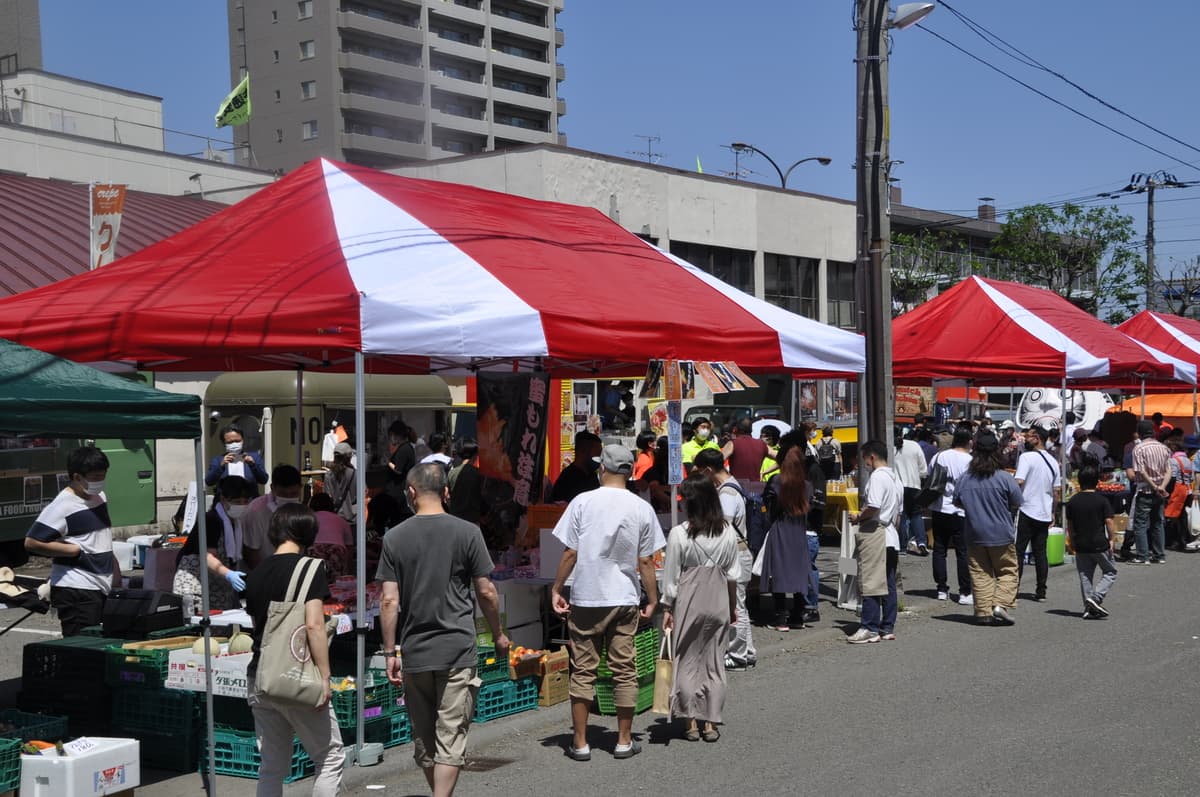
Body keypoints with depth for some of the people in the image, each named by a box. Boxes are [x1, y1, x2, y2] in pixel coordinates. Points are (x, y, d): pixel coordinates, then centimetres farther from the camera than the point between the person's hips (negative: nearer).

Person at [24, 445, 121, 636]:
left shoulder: (100, 497, 13)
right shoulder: (62, 506, -13)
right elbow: (32, 543, -16)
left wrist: (115, 570, 21)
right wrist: (75, 550, -14)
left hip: (102, 587, 8)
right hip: (76, 591, -8)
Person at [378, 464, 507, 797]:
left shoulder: (395, 537, 0)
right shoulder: (467, 532, -4)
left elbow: (389, 601, -4)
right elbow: (486, 592, -2)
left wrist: (390, 651, 2)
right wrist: (498, 635, 12)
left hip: (414, 653, 2)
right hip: (457, 650, -2)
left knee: (423, 739, 16)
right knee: (451, 738, -1)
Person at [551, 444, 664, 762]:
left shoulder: (583, 501, -5)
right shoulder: (642, 509, -1)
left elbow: (570, 553, -5)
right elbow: (646, 562, 1)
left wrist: (556, 589, 6)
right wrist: (653, 600, 10)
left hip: (585, 598, -1)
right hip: (624, 599, 1)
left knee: (582, 671, 6)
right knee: (624, 670, 9)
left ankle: (580, 742, 10)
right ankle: (624, 741, 14)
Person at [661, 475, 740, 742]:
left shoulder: (679, 534, -13)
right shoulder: (728, 532, -3)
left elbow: (671, 576, -8)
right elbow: (734, 574, 3)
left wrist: (667, 609, 1)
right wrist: (733, 606, 15)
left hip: (688, 601, -3)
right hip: (718, 600, 3)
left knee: (687, 662, 8)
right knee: (714, 662, 10)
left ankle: (691, 723, 10)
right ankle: (711, 724, 13)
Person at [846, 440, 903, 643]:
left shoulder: (877, 477, -13)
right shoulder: (896, 479, 17)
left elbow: (873, 507, -21)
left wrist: (858, 517, -5)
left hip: (875, 534, -9)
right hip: (892, 536, 9)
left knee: (870, 583, -6)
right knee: (888, 584, 10)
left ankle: (870, 629, -6)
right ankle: (888, 627, 13)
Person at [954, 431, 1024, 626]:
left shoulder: (963, 479, -4)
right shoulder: (1004, 478, -12)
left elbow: (958, 502, 9)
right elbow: (1017, 504, -4)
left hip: (974, 535, 2)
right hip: (1001, 534, -2)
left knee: (980, 574, 9)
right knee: (1008, 571, 9)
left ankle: (983, 612, 8)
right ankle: (1001, 604, -7)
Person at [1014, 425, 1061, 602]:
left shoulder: (1027, 457, -11)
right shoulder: (1053, 461, 12)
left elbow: (1019, 482, -20)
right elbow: (1058, 490, 14)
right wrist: (1052, 513, 20)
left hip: (1027, 512, -6)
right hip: (1045, 513, 6)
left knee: (1018, 551, 0)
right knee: (1040, 553, 10)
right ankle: (1041, 591, 9)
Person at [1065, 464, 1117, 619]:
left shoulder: (1072, 501, 2)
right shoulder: (1102, 500, -8)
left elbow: (1070, 525, 8)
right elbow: (1109, 522, -12)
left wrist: (1072, 541, 19)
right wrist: (1112, 539, -2)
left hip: (1081, 545, 3)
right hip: (1100, 544, -3)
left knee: (1085, 576, 11)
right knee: (1110, 572, 11)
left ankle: (1088, 608, 10)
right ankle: (1096, 598, -7)